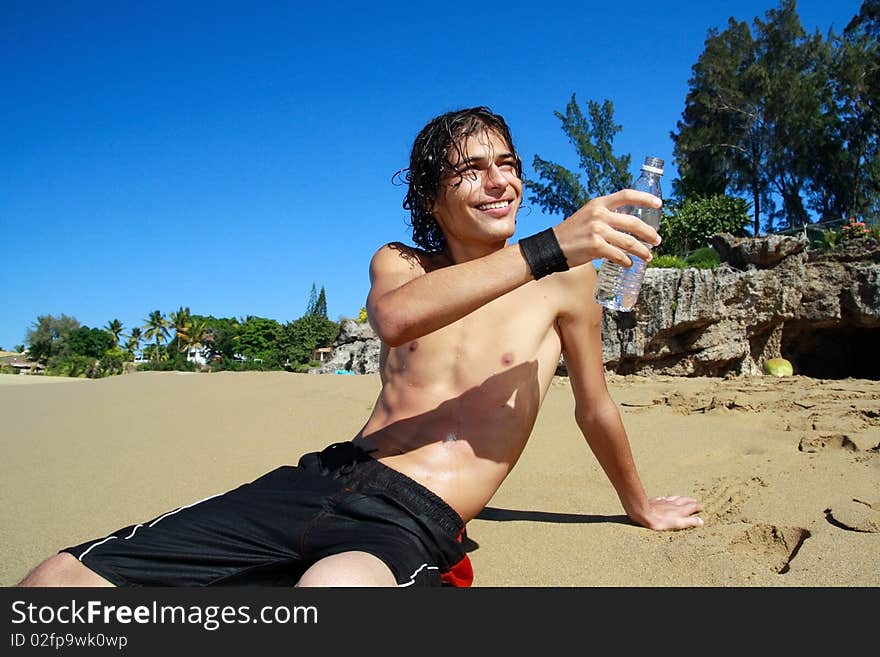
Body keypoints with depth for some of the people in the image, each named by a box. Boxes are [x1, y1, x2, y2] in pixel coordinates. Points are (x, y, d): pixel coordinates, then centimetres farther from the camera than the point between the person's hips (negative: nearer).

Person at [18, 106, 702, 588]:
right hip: (319, 479, 5)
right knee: (56, 579, -6)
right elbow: (396, 317, -14)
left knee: (338, 586, -45)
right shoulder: (397, 264, 13)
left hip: (418, 520, -4)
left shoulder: (564, 279, 4)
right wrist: (547, 248, -22)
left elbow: (596, 408, 17)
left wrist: (639, 504, 31)